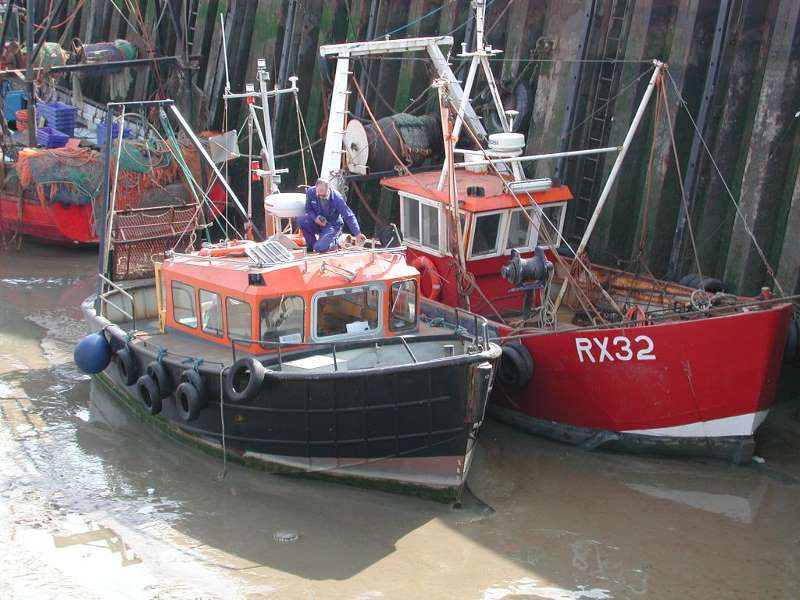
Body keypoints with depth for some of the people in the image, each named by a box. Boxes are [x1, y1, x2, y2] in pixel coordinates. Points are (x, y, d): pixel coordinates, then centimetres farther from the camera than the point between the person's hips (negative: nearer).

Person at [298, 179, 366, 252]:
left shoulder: (337, 198, -25)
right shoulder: (310, 192, -16)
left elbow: (349, 216, -22)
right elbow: (308, 209, 0)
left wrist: (357, 234, -26)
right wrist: (315, 218, -22)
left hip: (332, 225, -4)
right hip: (317, 222, 4)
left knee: (320, 248, -27)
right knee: (301, 221, -29)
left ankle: (336, 241, 9)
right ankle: (311, 245, -5)